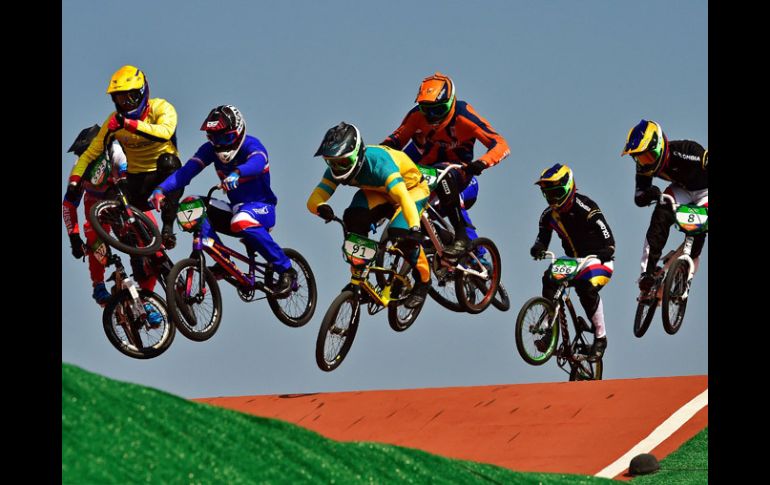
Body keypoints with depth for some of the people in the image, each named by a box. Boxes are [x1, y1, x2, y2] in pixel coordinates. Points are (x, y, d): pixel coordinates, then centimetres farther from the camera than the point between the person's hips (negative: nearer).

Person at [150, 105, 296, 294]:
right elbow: (185, 172, -13)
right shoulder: (210, 149, -1)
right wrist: (161, 189, -31)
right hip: (235, 208, 6)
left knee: (242, 222, -40)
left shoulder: (251, 144, -16)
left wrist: (236, 173, -62)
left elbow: (257, 163, -40)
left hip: (261, 207, -6)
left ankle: (286, 270, -25)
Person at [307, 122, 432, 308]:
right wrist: (321, 207, -50)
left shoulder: (378, 162, -39)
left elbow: (403, 197, -50)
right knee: (354, 218, -27)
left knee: (400, 232, -32)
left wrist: (414, 229, -64)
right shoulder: (336, 169, -20)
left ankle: (423, 281, -6)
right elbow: (314, 199, -25)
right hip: (380, 193, 5)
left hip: (411, 188, -5)